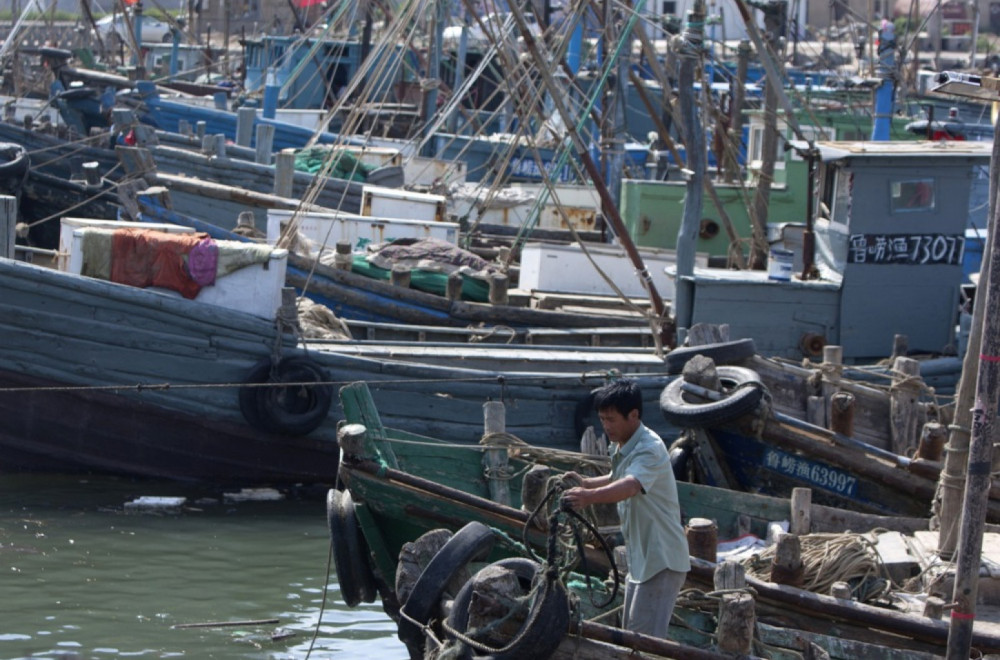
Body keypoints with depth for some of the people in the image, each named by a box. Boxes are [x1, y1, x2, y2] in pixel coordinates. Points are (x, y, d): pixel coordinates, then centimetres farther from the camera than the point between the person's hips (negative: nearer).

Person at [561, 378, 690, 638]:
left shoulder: (650, 450, -22)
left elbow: (630, 486, -42)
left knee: (645, 640, -15)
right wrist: (587, 483, 9)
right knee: (630, 634, 17)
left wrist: (589, 497, -58)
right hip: (640, 558, 11)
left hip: (661, 561, -11)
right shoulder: (620, 448, 9)